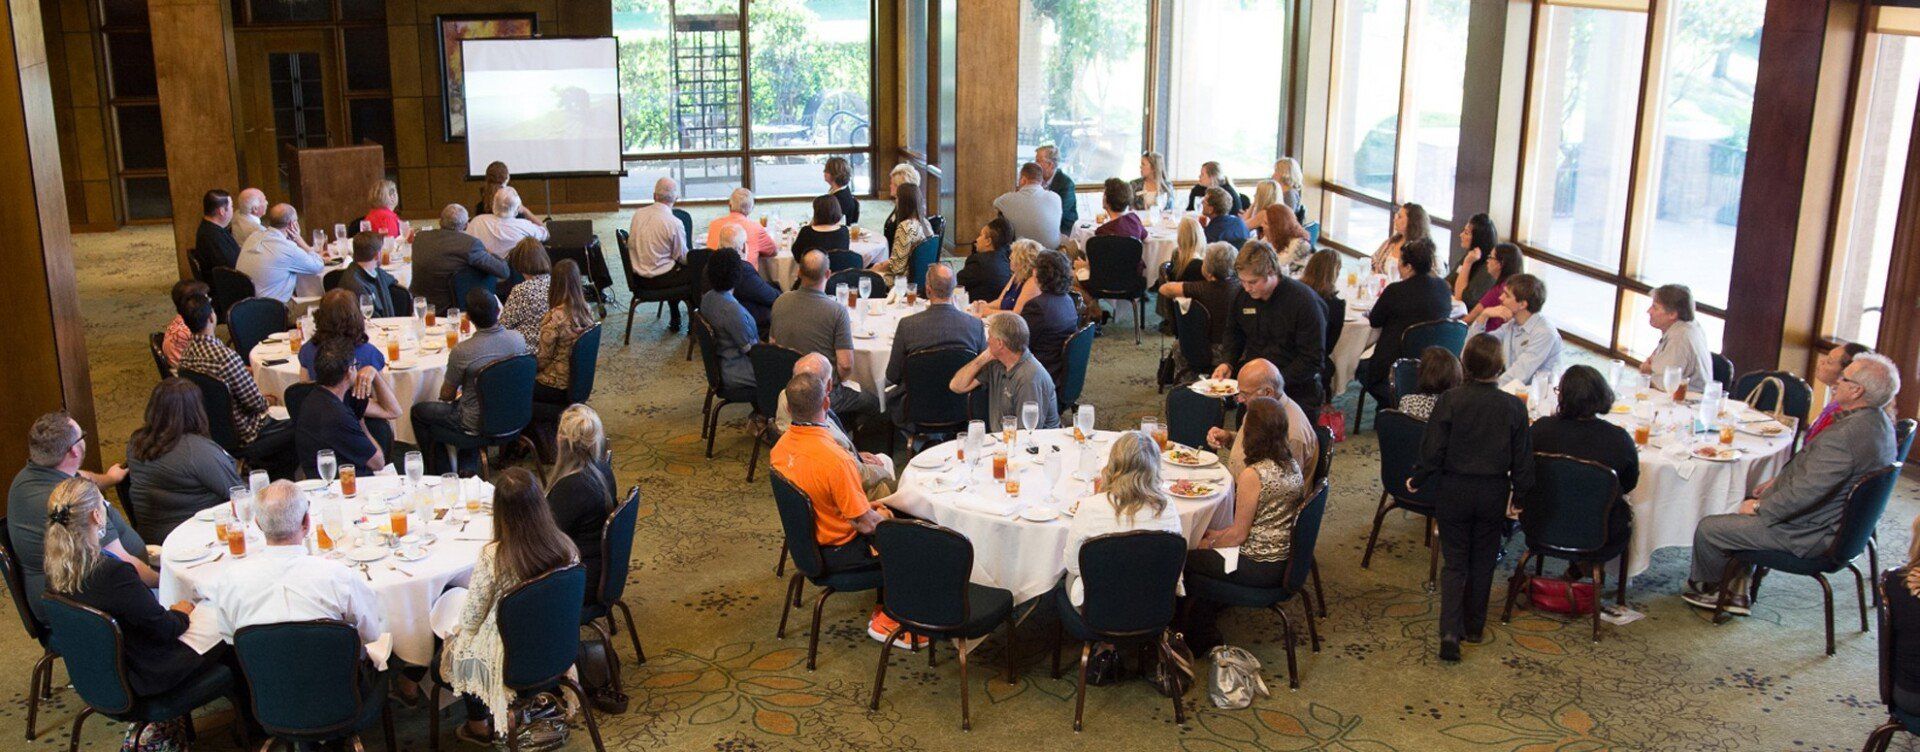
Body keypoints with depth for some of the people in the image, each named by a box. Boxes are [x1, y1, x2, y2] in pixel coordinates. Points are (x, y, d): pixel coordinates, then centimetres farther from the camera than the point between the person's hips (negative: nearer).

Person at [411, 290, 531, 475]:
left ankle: (442, 475, 28)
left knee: (418, 411, 19)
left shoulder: (461, 352, -27)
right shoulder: (518, 339, -14)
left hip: (478, 425, -5)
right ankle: (468, 467, 36)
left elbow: (446, 395, -11)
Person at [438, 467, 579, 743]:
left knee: (452, 648, 28)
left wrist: (459, 627, 8)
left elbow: (471, 620, -16)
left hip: (507, 661, -4)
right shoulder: (565, 547, -18)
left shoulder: (492, 557, -30)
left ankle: (478, 725, 40)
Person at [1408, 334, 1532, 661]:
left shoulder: (1450, 400, -14)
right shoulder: (1514, 407, -9)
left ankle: (1450, 631, -7)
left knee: (1455, 562, 8)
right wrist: (1520, 495, 12)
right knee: (1482, 562, 17)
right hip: (1494, 493, 1)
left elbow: (1432, 450, -12)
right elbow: (1522, 459, -2)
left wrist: (1416, 480, 4)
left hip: (1453, 492, -1)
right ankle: (1474, 627, 29)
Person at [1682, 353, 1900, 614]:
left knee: (1708, 528, -3)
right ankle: (1736, 593, 28)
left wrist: (1758, 507, -14)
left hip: (1811, 535, -11)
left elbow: (1802, 494, -30)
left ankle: (1703, 584, 26)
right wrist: (1780, 480, 13)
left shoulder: (1845, 435, -32)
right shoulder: (1879, 420, 2)